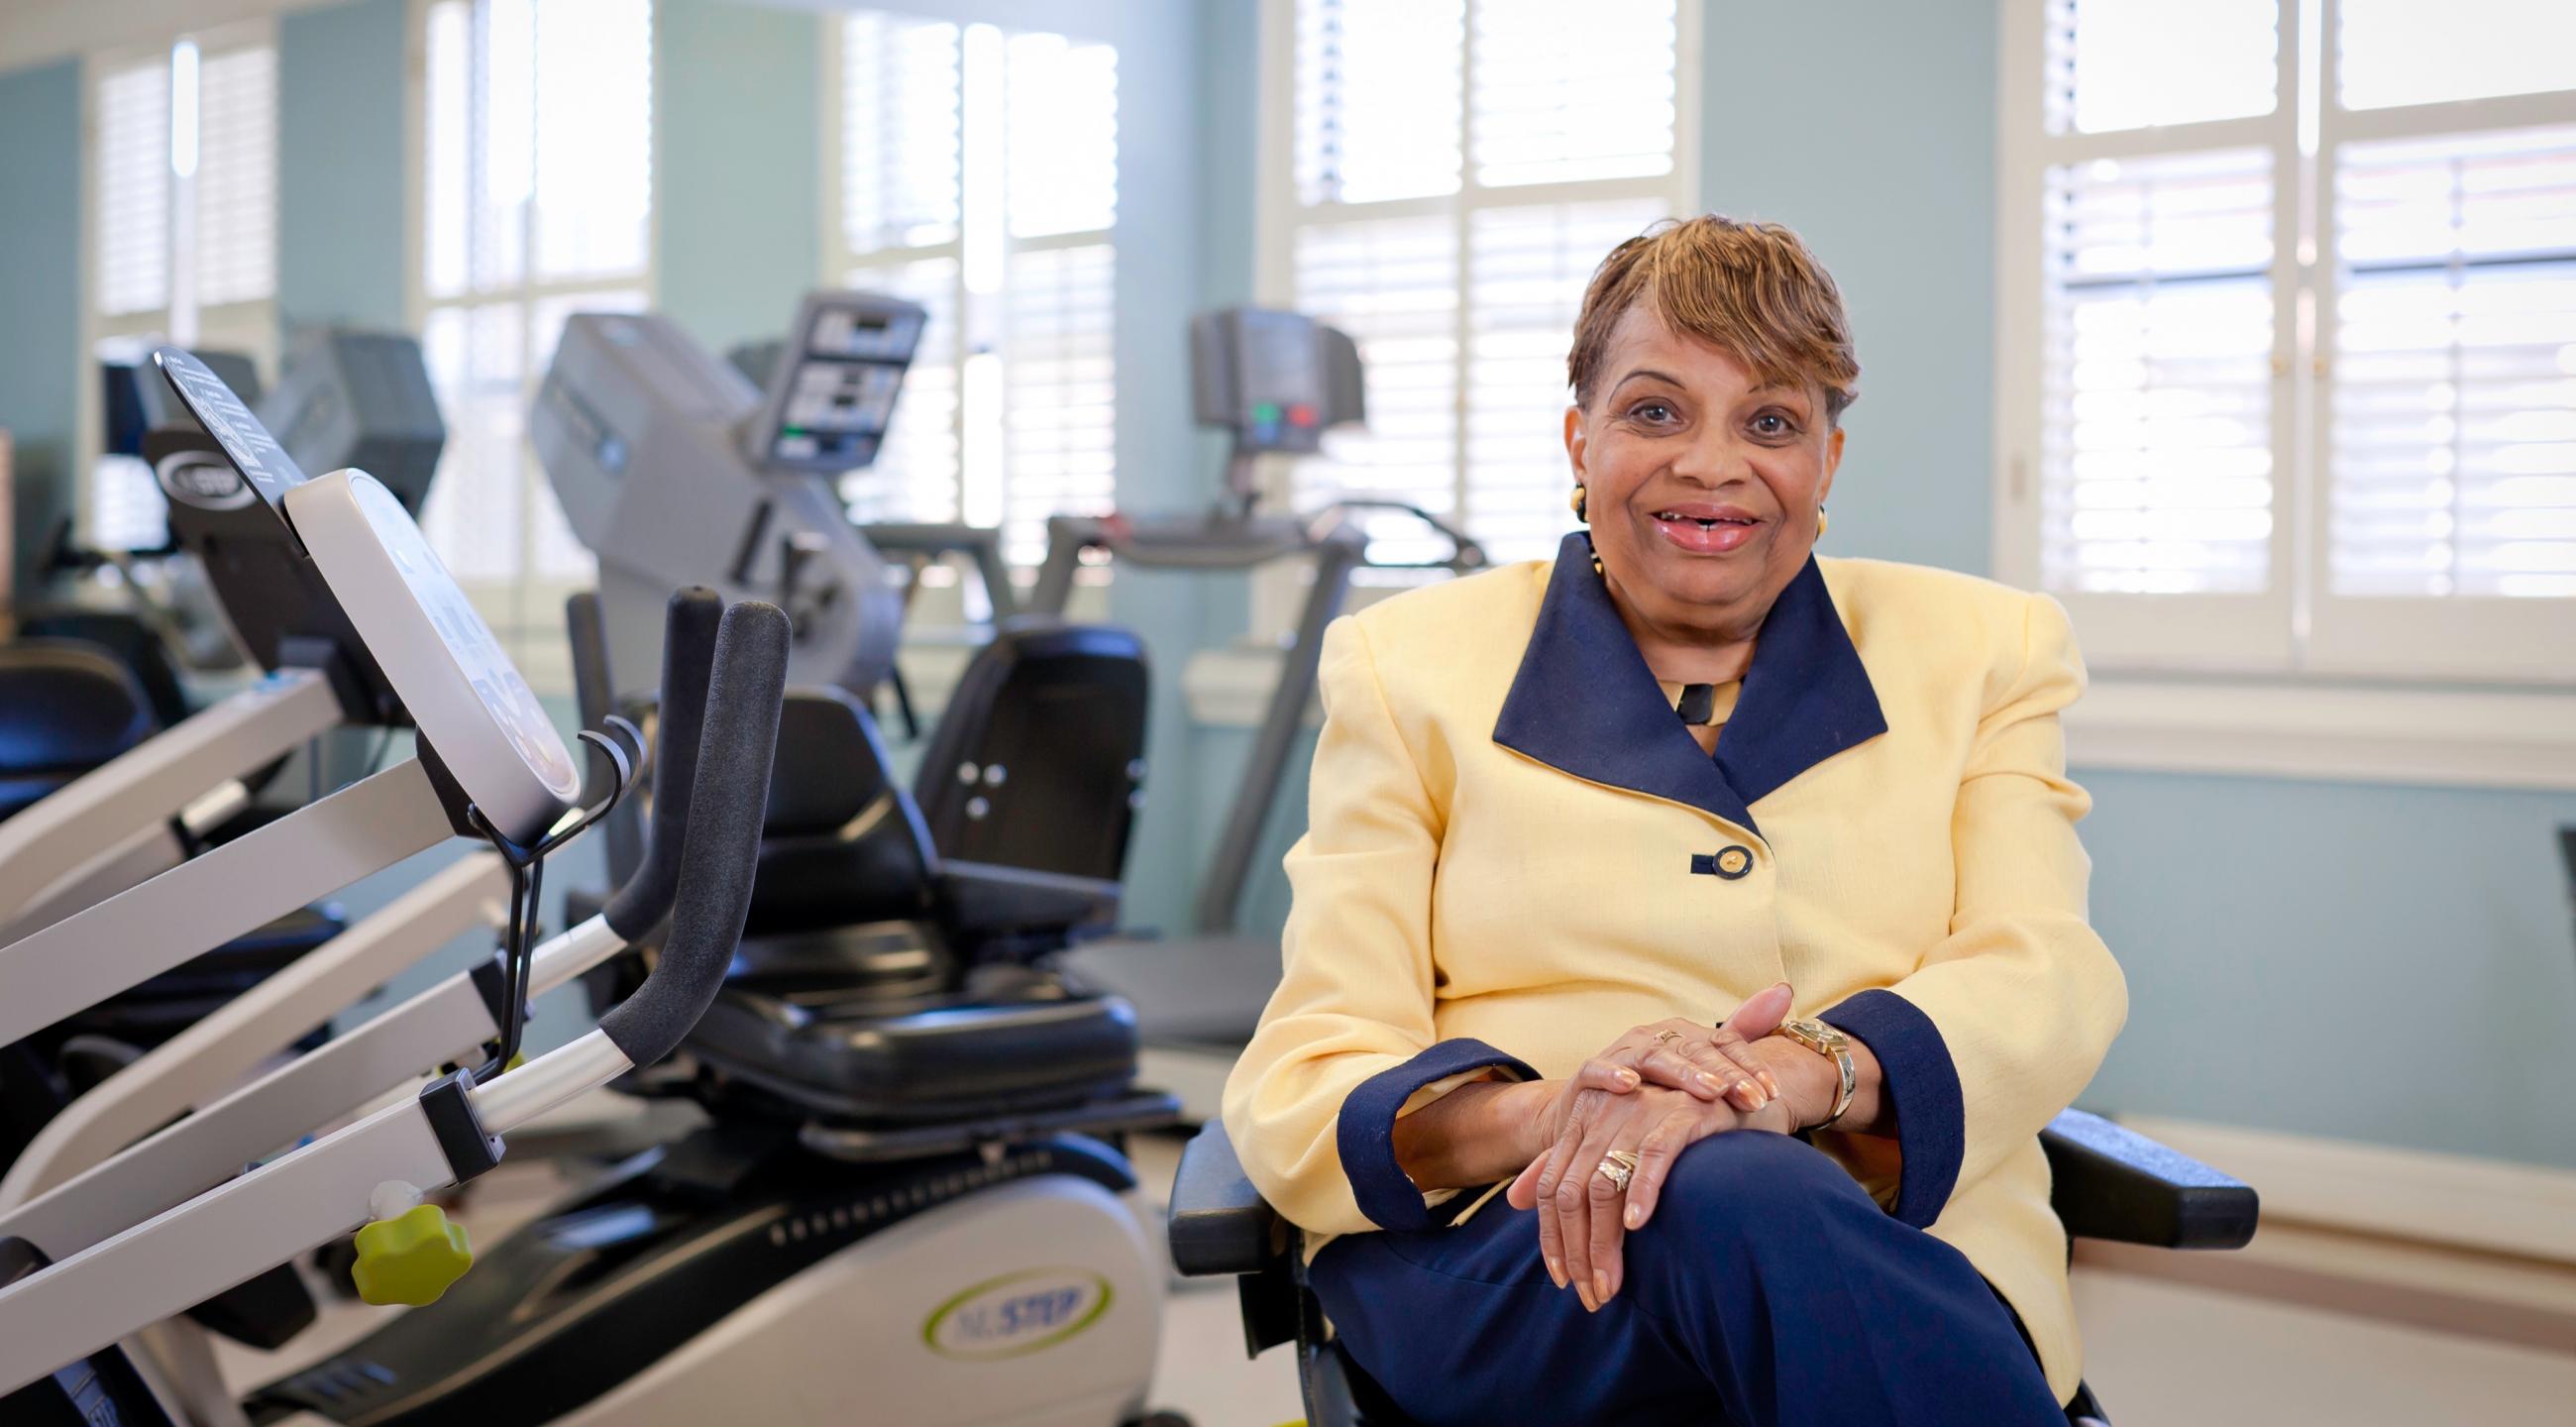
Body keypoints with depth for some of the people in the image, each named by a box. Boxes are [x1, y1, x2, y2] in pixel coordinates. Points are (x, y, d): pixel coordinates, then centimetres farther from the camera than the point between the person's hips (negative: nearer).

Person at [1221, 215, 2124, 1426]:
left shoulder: (1984, 652, 18)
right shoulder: (1408, 667, 14)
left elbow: (2047, 980, 0)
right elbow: (1297, 1089, 4)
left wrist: (1797, 1076, -22)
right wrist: (1541, 1111, -20)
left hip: (1900, 1262, 1)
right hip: (1496, 1260, 0)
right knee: (1739, 1199, -35)